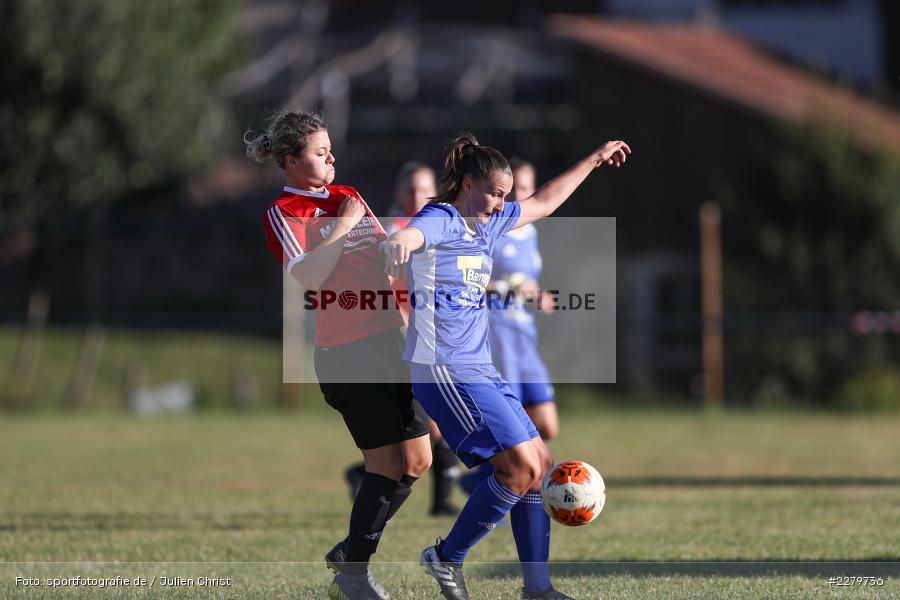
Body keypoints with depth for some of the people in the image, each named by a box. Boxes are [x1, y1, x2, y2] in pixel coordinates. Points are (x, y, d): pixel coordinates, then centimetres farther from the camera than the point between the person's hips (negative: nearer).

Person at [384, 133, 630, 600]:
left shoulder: (488, 223, 14)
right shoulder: (439, 221, -12)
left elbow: (545, 202, 31)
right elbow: (412, 234, -37)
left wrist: (595, 159, 35)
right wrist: (398, 243, -62)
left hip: (479, 369, 10)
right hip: (443, 368, -10)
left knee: (541, 464, 6)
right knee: (522, 466, -16)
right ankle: (447, 558, -3)